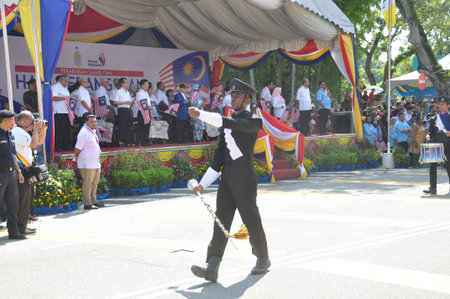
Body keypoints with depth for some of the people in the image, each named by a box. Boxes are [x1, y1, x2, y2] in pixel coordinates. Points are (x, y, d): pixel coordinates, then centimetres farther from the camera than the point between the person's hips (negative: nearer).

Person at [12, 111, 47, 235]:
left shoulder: (24, 132, 19)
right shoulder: (17, 131, -13)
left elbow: (40, 141, 28)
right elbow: (33, 144, -21)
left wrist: (43, 129, 14)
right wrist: (35, 129, -10)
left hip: (26, 170, 11)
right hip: (20, 170, -11)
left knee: (29, 197, 14)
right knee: (23, 198, -9)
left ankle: (23, 225, 21)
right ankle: (21, 227, -4)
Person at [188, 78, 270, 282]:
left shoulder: (253, 121, -5)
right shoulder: (227, 124, 17)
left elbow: (232, 124, -26)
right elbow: (218, 158, 17)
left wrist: (201, 115, -31)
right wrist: (203, 184, 11)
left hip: (245, 179, -6)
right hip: (227, 179, 6)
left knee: (251, 220, 5)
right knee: (221, 221, -4)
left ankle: (263, 259, 27)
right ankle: (212, 268, -12)